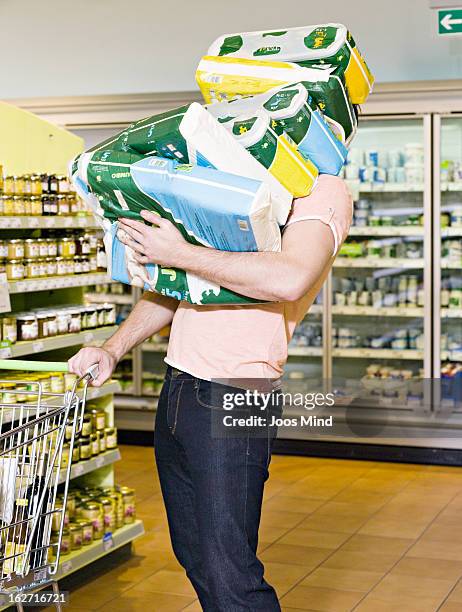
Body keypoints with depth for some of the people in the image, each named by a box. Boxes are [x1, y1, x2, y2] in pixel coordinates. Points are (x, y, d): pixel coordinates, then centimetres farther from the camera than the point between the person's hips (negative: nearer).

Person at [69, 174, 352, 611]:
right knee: (194, 556, 16)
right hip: (175, 392, 8)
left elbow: (291, 278, -26)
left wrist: (179, 253, -18)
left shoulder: (323, 191, -5)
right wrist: (112, 350, 9)